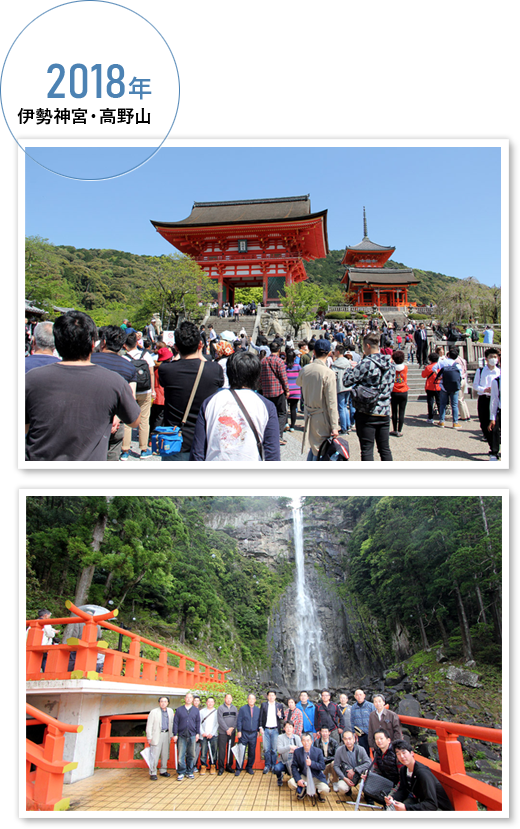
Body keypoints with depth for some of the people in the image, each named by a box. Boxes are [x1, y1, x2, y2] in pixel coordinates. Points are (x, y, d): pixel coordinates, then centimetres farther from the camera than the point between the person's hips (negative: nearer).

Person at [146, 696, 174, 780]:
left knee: (165, 754, 8)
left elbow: (171, 723, 14)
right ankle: (153, 773, 3)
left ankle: (163, 771, 20)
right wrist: (149, 737, -8)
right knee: (154, 755, -5)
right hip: (157, 735, -4)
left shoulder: (170, 711, 10)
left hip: (166, 735, 4)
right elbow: (149, 725, -3)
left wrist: (171, 735, 9)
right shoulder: (154, 712, -3)